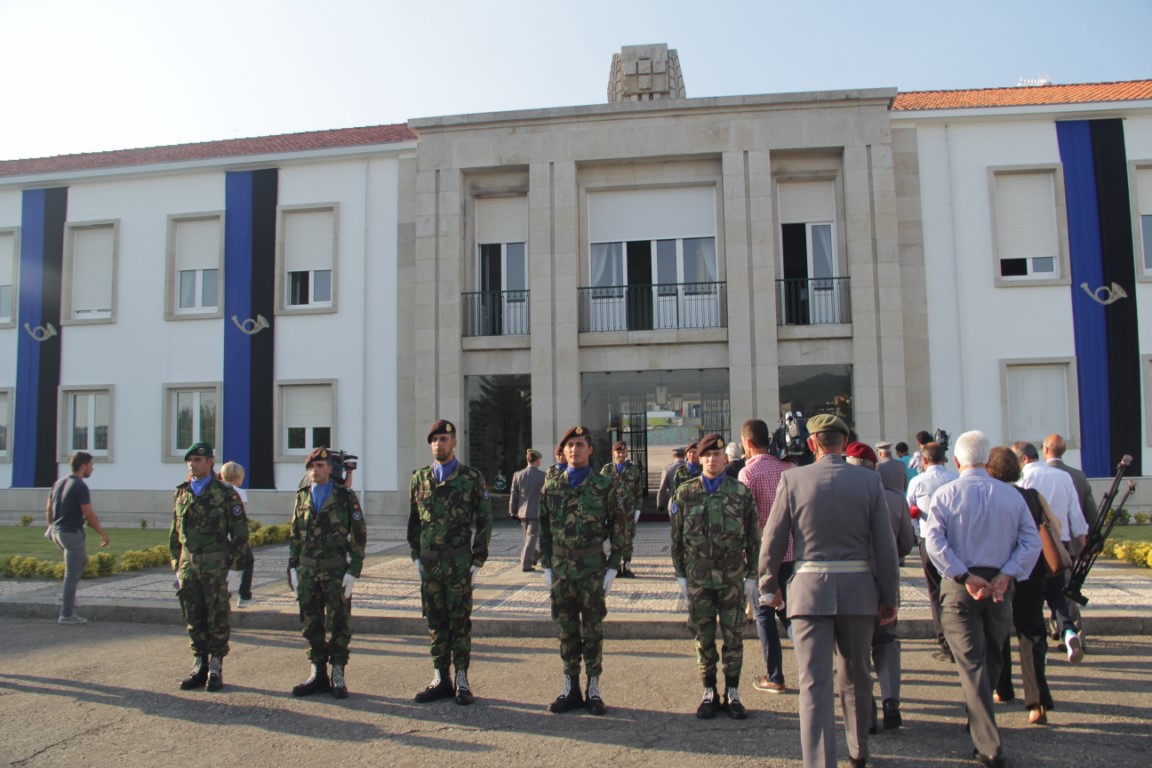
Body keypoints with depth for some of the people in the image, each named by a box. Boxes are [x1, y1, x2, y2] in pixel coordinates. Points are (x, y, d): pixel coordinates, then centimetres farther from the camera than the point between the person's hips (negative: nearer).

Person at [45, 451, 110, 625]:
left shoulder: (58, 483, 9)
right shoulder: (80, 487, -17)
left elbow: (48, 510, 15)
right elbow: (89, 516, -17)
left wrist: (51, 528, 27)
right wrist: (102, 534, -8)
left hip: (57, 532, 9)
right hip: (72, 534, -9)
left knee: (82, 560, 27)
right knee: (72, 575, -1)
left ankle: (66, 595, 23)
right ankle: (67, 615, 5)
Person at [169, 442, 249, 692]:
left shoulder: (225, 493, -5)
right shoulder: (181, 494, 11)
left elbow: (240, 533, -6)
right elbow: (175, 534, 17)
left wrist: (234, 569, -10)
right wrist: (177, 568, 12)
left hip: (217, 565, -5)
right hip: (189, 565, 5)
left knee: (218, 619, 2)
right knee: (194, 620, 10)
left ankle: (215, 669, 12)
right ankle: (199, 667, 21)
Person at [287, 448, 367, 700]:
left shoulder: (346, 497, -2)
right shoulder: (302, 497, 10)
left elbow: (359, 536, -3)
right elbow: (294, 535, 14)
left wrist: (353, 572, -9)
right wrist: (293, 568, 6)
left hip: (336, 570, -4)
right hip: (307, 570, 4)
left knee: (339, 624, 3)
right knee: (310, 625, 9)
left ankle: (337, 676, 13)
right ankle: (318, 674, 21)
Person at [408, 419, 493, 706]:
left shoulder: (472, 478, -3)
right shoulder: (419, 478, 8)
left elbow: (484, 521, -2)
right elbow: (413, 520, 14)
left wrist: (477, 561, -5)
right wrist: (416, 556, 8)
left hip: (459, 563, -3)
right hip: (429, 562, 4)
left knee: (460, 622, 3)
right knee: (435, 622, 10)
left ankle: (462, 681, 12)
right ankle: (440, 679, 19)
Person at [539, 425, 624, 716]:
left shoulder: (604, 486, -2)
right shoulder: (552, 486, 6)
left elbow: (618, 529, 0)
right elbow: (544, 528, 10)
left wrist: (613, 567, -4)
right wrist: (546, 566, 6)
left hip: (593, 571, -2)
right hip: (561, 571, 3)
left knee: (592, 631, 5)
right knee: (567, 631, 10)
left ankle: (593, 689, 16)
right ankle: (571, 688, 21)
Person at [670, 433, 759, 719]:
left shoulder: (742, 493, -1)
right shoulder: (685, 493, 1)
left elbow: (754, 538, 4)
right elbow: (677, 537, 6)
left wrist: (751, 577, 2)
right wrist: (680, 574, 3)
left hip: (732, 578, 0)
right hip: (698, 578, 1)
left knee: (733, 637, 6)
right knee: (703, 638, 8)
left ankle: (733, 694, 19)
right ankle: (710, 693, 21)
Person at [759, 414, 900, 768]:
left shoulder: (792, 479, -5)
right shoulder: (869, 480, -2)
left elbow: (772, 540, -2)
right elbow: (885, 544, -1)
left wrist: (769, 586, 11)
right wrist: (889, 597, 8)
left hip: (810, 589, -2)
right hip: (858, 589, 3)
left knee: (815, 683, 0)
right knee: (856, 675, 20)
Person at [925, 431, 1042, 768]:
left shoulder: (945, 495, -5)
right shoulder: (1012, 495, 2)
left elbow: (935, 542, -16)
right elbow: (1031, 542, -5)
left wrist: (965, 577, -14)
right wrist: (1006, 575, -11)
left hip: (958, 586, -3)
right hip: (999, 584, 3)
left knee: (972, 663, 0)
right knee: (991, 658, 20)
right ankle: (979, 722, 36)